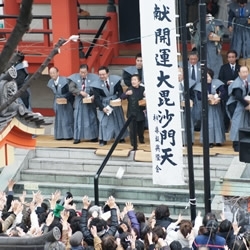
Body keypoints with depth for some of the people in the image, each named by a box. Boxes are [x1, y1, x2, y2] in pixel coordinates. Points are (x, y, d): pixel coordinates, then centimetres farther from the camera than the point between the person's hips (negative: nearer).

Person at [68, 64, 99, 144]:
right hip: (79, 102, 1)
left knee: (92, 118, 8)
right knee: (78, 119, 3)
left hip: (90, 101, -1)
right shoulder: (75, 78, -4)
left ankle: (94, 137, 17)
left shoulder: (93, 78, -7)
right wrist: (80, 92, -24)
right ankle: (77, 138, 7)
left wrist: (94, 96, -21)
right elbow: (71, 88, -12)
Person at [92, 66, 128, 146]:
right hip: (104, 104, -2)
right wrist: (102, 107, -27)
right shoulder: (97, 84, -18)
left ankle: (120, 137, 29)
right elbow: (97, 98, -17)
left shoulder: (115, 79, -14)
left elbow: (120, 91, -4)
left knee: (119, 119, 13)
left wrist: (119, 99, -24)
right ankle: (103, 140, -1)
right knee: (103, 121, -10)